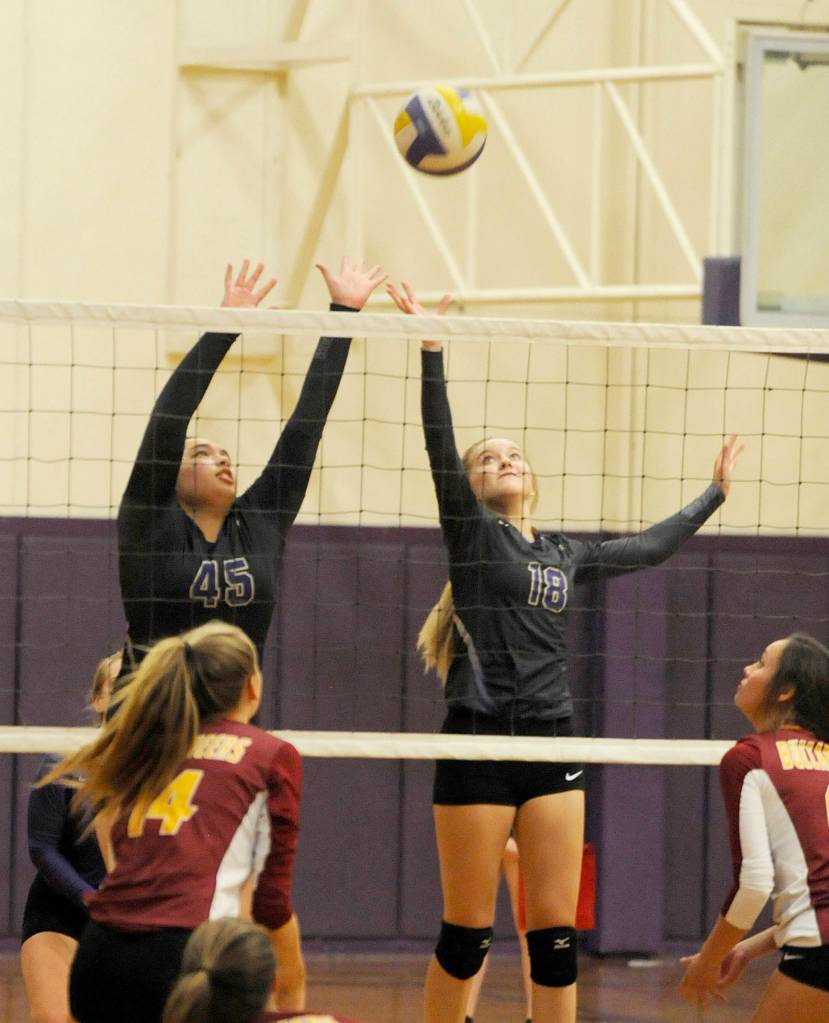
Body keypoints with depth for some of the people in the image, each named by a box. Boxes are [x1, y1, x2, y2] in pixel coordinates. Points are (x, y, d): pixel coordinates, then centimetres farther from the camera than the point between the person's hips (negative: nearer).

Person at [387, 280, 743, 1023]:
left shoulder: (565, 555, 18)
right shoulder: (470, 532, 3)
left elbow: (650, 548, 32)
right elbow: (440, 446, -10)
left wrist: (715, 494, 39)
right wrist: (431, 352, -19)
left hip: (554, 745, 5)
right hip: (481, 743, -5)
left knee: (555, 931, 1)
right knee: (467, 933, -2)